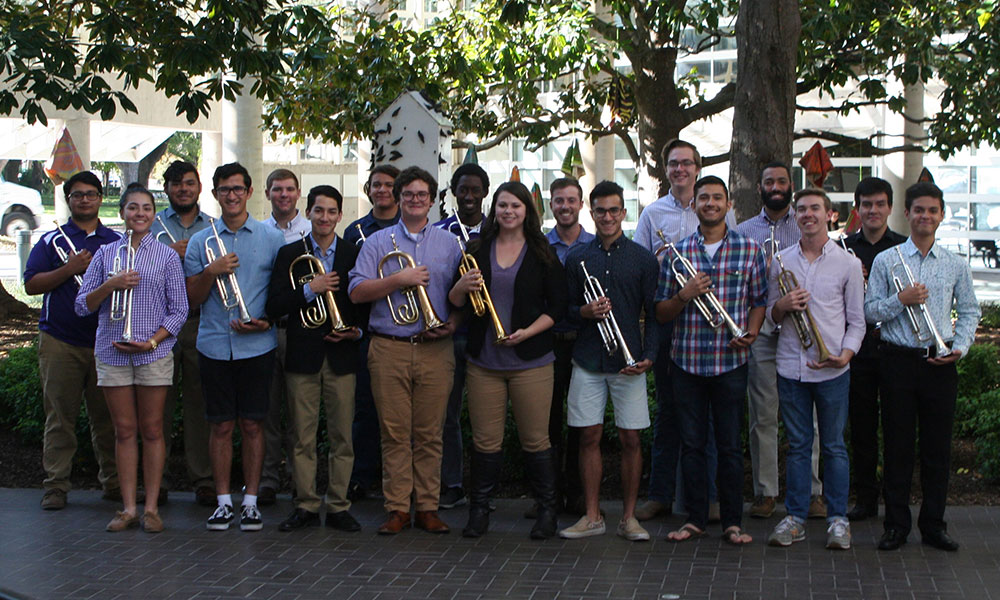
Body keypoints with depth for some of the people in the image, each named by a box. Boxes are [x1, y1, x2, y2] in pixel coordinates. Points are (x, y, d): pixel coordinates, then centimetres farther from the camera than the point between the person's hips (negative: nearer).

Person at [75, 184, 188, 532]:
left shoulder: (166, 256, 4)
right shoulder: (106, 254, 8)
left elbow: (179, 310, 1)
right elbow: (83, 306, 5)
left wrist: (152, 341, -12)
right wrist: (110, 285, -13)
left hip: (154, 353, -2)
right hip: (112, 353, 2)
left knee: (152, 430, 3)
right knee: (124, 431, 5)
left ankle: (151, 507, 10)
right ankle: (129, 508, 12)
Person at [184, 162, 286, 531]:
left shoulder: (271, 238, 5)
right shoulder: (200, 242, 8)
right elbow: (192, 298, 6)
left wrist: (267, 321, -10)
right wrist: (211, 272, -12)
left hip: (257, 346, -1)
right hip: (214, 345, 1)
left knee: (252, 424, 2)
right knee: (221, 425, 4)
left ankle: (250, 501, 11)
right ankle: (223, 501, 12)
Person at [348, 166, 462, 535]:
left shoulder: (449, 244, 13)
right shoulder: (378, 242, 9)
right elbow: (356, 292, -1)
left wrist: (452, 322, -6)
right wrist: (399, 279, -11)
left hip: (435, 350, 1)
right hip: (389, 349, -1)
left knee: (429, 434, 2)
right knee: (394, 432, 0)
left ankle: (428, 507, 10)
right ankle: (397, 509, 7)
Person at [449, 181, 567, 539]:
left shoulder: (542, 254, 3)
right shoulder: (477, 251, 9)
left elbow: (557, 307, 0)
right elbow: (455, 304, 11)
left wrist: (527, 332, -13)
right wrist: (461, 287, -11)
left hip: (530, 361, -2)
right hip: (484, 361, 2)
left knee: (535, 440, 2)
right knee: (485, 440, 5)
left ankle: (547, 510, 17)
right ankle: (479, 510, 19)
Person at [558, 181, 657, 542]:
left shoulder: (642, 259, 4)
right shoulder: (577, 258, 8)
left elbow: (653, 313, 3)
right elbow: (565, 309, 12)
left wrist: (649, 355, -9)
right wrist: (585, 311, -10)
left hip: (628, 362, -1)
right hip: (588, 361, 1)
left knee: (630, 438, 1)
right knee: (589, 436, 4)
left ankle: (629, 516, 12)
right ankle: (592, 516, 13)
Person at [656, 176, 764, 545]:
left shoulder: (749, 250, 4)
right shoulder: (677, 253, 5)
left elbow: (760, 300, 9)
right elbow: (661, 313, 6)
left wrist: (751, 332, -9)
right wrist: (683, 296, -14)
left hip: (730, 360, -1)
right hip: (687, 360, 1)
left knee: (730, 445, 4)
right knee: (691, 443, 7)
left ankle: (732, 521, 13)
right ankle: (695, 518, 18)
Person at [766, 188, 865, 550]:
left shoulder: (848, 263, 3)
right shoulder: (782, 262, 9)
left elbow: (857, 321, 4)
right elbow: (770, 315, 13)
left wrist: (846, 353, -13)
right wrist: (782, 306, -10)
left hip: (831, 369, -2)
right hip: (790, 367, 2)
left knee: (833, 446, 4)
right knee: (797, 445, 8)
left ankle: (838, 519, 13)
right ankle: (795, 517, 15)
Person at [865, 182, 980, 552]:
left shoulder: (956, 265, 8)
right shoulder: (886, 261, 4)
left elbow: (969, 311, 13)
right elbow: (869, 311, 2)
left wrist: (960, 347, -2)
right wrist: (901, 300, -14)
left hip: (939, 364, 2)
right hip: (898, 361, -1)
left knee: (938, 445, 5)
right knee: (897, 444, 2)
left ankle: (934, 524, 15)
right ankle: (896, 525, 10)